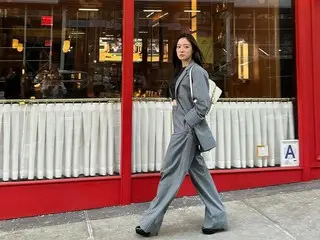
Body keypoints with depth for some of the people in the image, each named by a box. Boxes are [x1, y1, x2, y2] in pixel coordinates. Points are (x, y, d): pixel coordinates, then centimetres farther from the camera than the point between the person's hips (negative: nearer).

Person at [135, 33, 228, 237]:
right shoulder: (182, 71, 16)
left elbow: (203, 105, -17)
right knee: (199, 173, 12)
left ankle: (151, 223, 6)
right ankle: (216, 218, 20)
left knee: (172, 174, -4)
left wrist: (186, 124, -16)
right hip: (184, 128, 10)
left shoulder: (197, 71, -11)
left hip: (188, 130, -10)